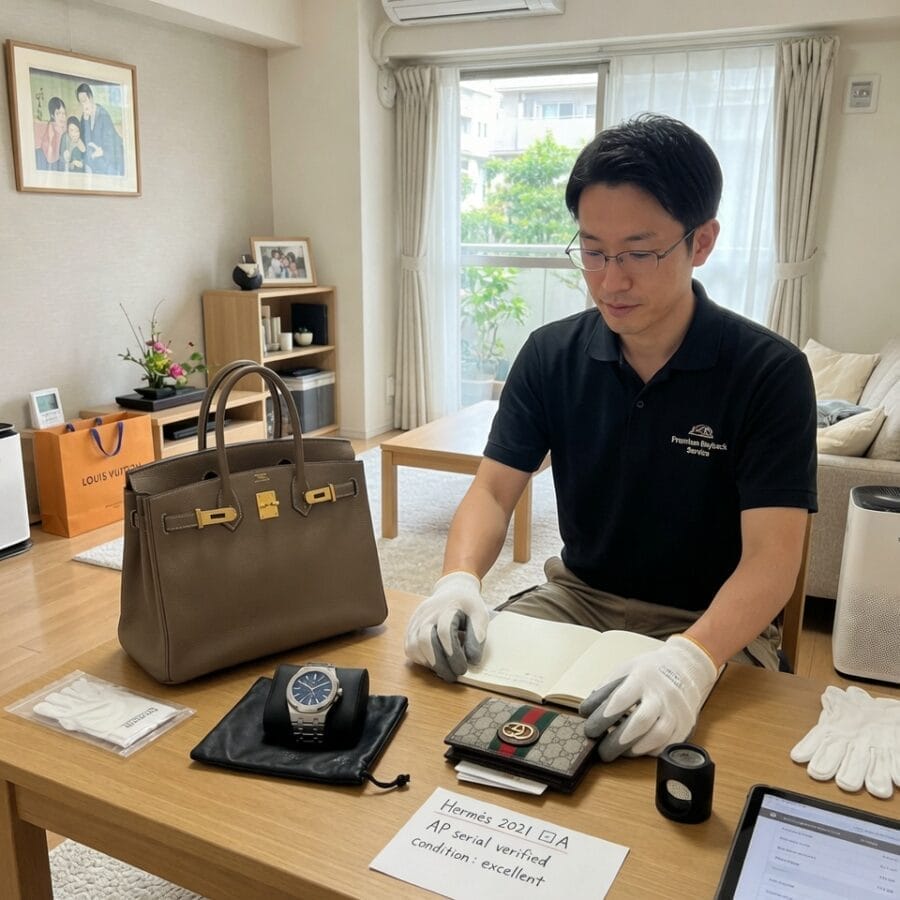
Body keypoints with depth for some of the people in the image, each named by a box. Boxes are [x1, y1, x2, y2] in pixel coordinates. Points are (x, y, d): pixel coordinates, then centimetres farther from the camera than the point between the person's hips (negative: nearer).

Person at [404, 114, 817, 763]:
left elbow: (771, 559, -21)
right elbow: (494, 490, -3)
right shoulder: (551, 354, -4)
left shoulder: (771, 372, -15)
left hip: (715, 623, -3)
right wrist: (460, 580, -25)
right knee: (459, 671, -17)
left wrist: (690, 659, -41)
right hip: (577, 594, 4)